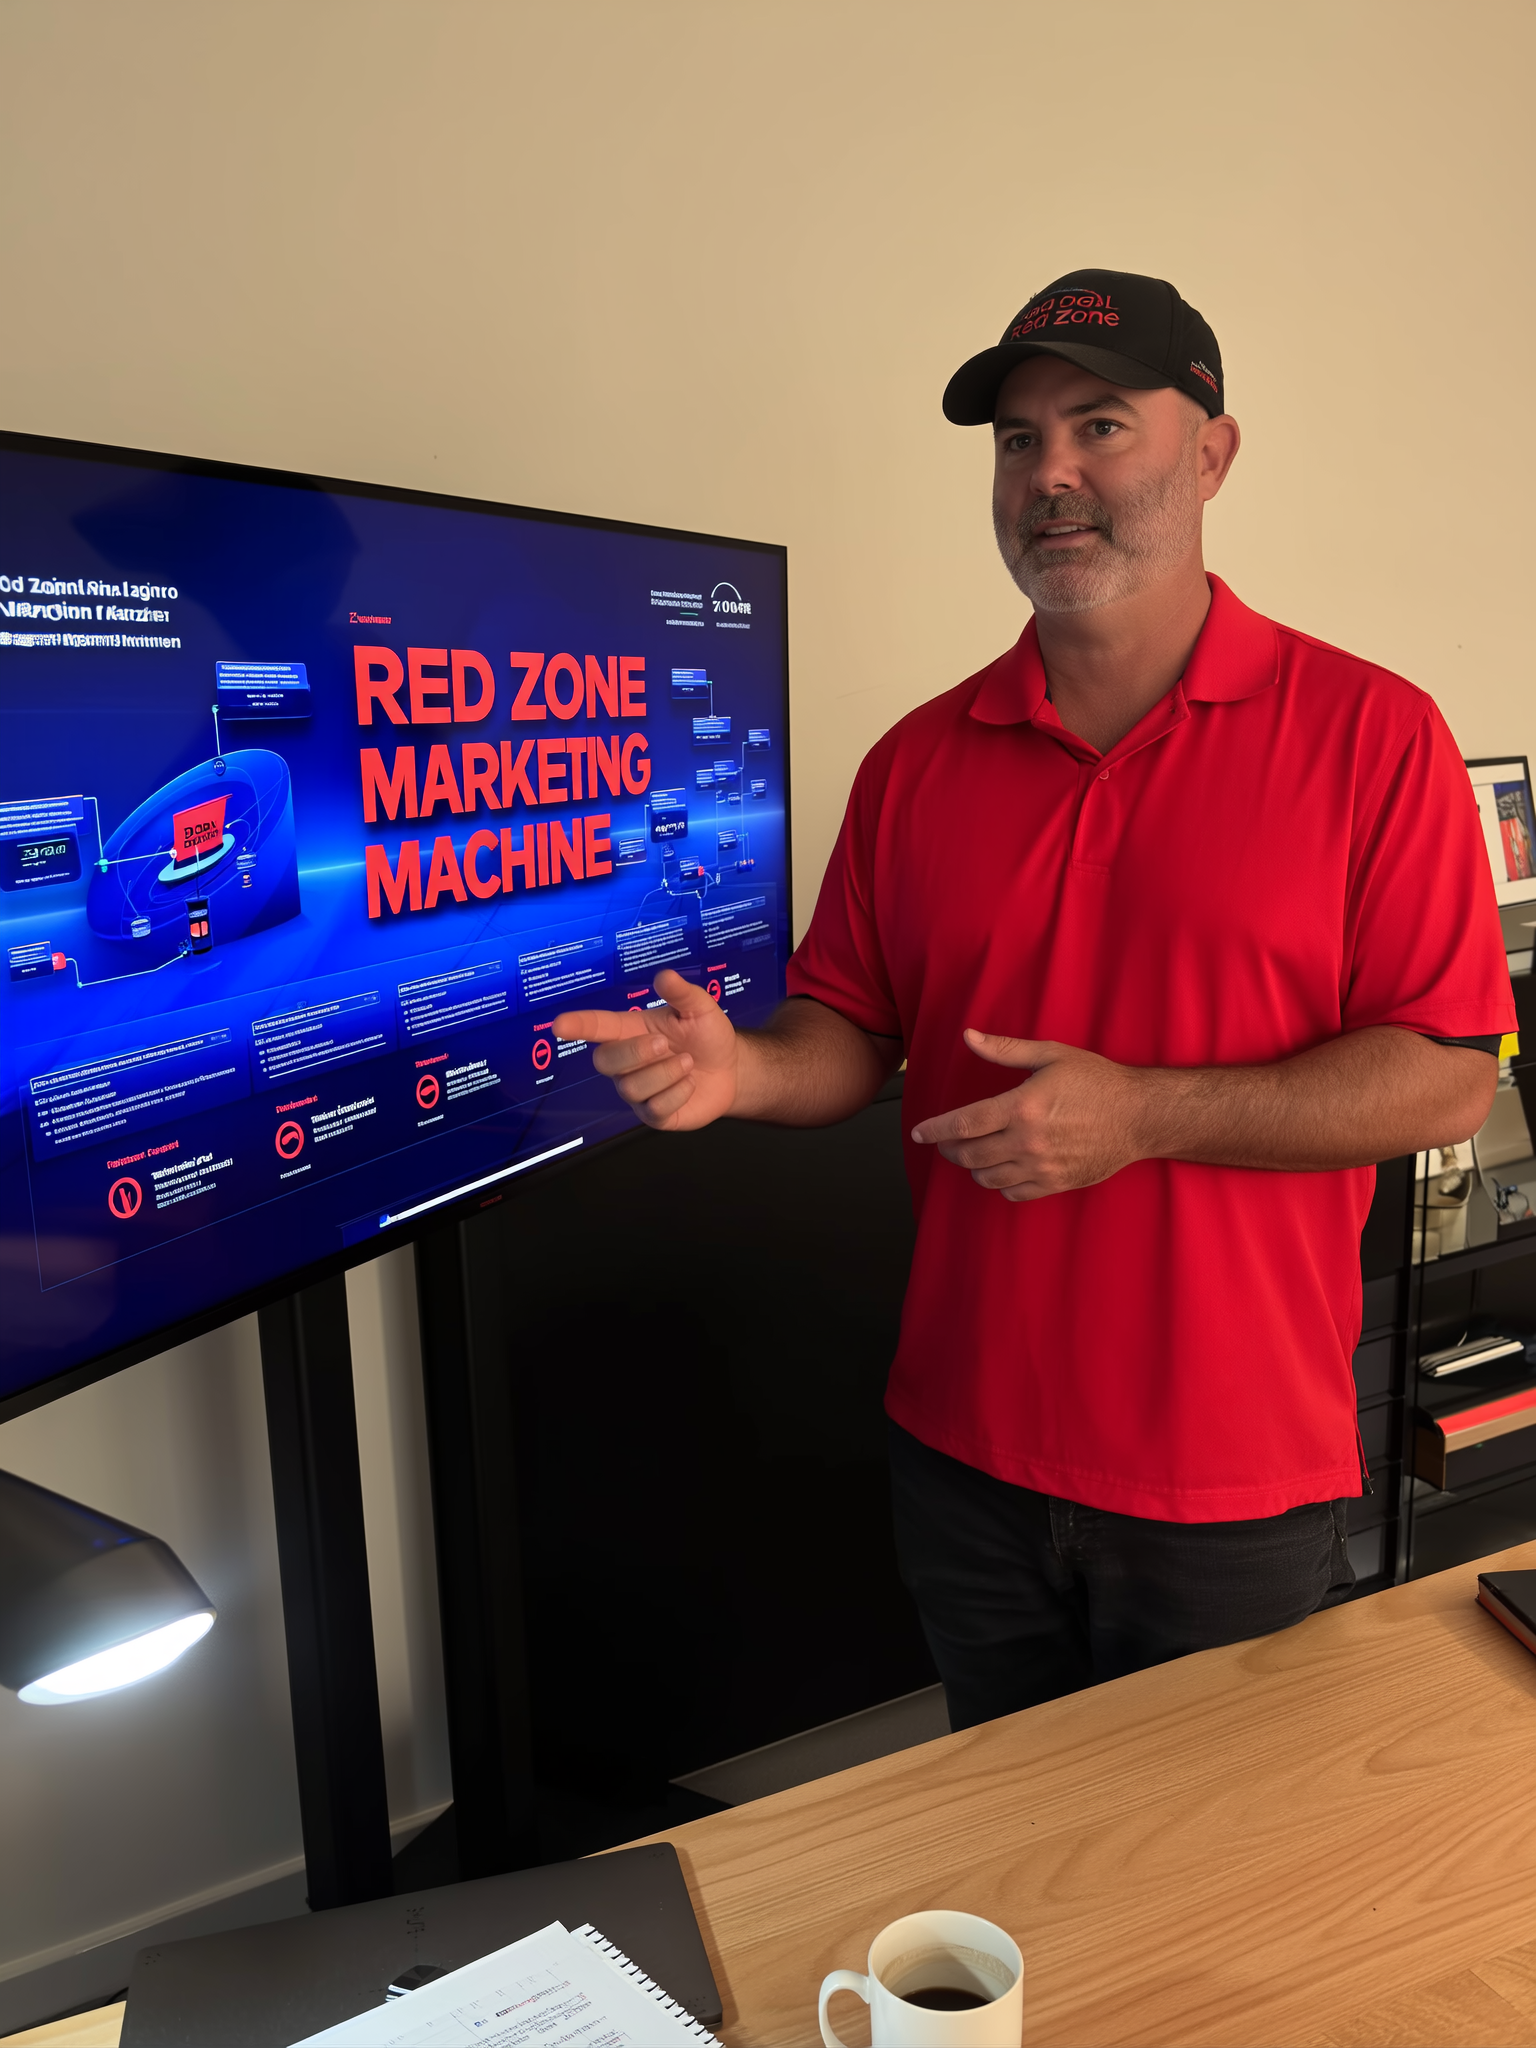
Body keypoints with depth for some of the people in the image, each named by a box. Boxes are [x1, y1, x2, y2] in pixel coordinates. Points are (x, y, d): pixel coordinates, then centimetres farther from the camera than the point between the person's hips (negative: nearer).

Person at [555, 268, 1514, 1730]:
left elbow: (1448, 1081, -11)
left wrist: (1141, 1114, -21)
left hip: (1236, 1494, -3)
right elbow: (854, 1030, 7)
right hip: (965, 1462, 4)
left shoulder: (1367, 732, -8)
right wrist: (741, 1066, -15)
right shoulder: (918, 761, 3)